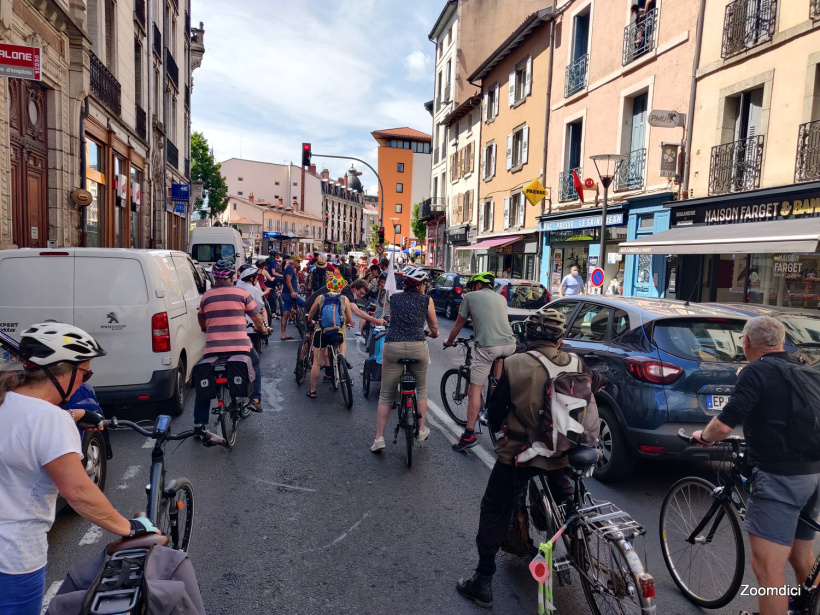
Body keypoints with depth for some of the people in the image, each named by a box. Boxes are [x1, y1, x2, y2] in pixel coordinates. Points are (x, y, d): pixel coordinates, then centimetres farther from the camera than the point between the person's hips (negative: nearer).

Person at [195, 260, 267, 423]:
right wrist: (262, 329, 31)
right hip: (240, 346, -1)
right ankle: (255, 399, 20)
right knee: (255, 363, 29)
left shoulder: (206, 296, 8)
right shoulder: (242, 293, 1)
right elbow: (256, 317, 10)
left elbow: (201, 322, 24)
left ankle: (199, 424, 13)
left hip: (212, 348, 1)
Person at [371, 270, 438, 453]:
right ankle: (422, 430, 28)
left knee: (386, 395, 9)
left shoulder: (393, 298, 14)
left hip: (392, 347, 1)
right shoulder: (426, 300, 8)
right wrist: (433, 334, 40)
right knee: (421, 389, 23)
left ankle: (379, 438, 6)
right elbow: (434, 326, 16)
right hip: (418, 347, -1)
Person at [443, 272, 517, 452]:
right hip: (509, 344, 5)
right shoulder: (501, 298, 22)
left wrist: (449, 342, 34)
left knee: (474, 390, 0)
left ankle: (469, 435, -3)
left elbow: (458, 325, 16)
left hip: (487, 347, -4)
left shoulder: (470, 297, 10)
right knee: (498, 358, 39)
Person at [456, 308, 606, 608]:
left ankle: (483, 583, 15)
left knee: (494, 512, 11)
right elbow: (598, 384, 16)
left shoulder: (513, 364, -14)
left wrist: (497, 427, 15)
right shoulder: (574, 364, -5)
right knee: (566, 503, 31)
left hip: (518, 451, -3)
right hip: (560, 452, 3)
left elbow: (495, 408, -6)